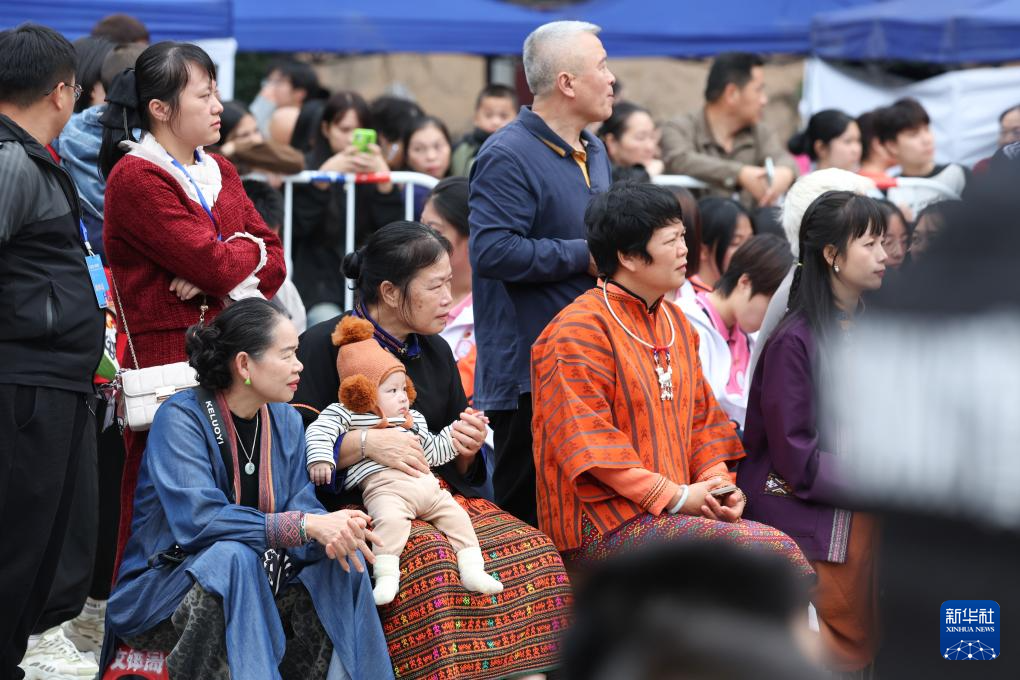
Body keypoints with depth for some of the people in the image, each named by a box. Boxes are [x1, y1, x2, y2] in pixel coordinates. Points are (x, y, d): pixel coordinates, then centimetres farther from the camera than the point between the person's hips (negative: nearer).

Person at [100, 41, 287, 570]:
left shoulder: (219, 174, 17)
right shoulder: (136, 178, -8)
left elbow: (272, 264, 11)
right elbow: (214, 263, -17)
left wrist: (218, 277, -9)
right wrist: (247, 249, 5)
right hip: (170, 359, -7)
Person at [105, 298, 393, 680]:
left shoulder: (286, 422, 6)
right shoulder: (180, 417, -16)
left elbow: (301, 505, -2)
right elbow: (197, 520, -28)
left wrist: (334, 531, -27)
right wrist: (306, 526, -33)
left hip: (254, 586, 6)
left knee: (344, 559, -16)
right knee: (233, 556, -35)